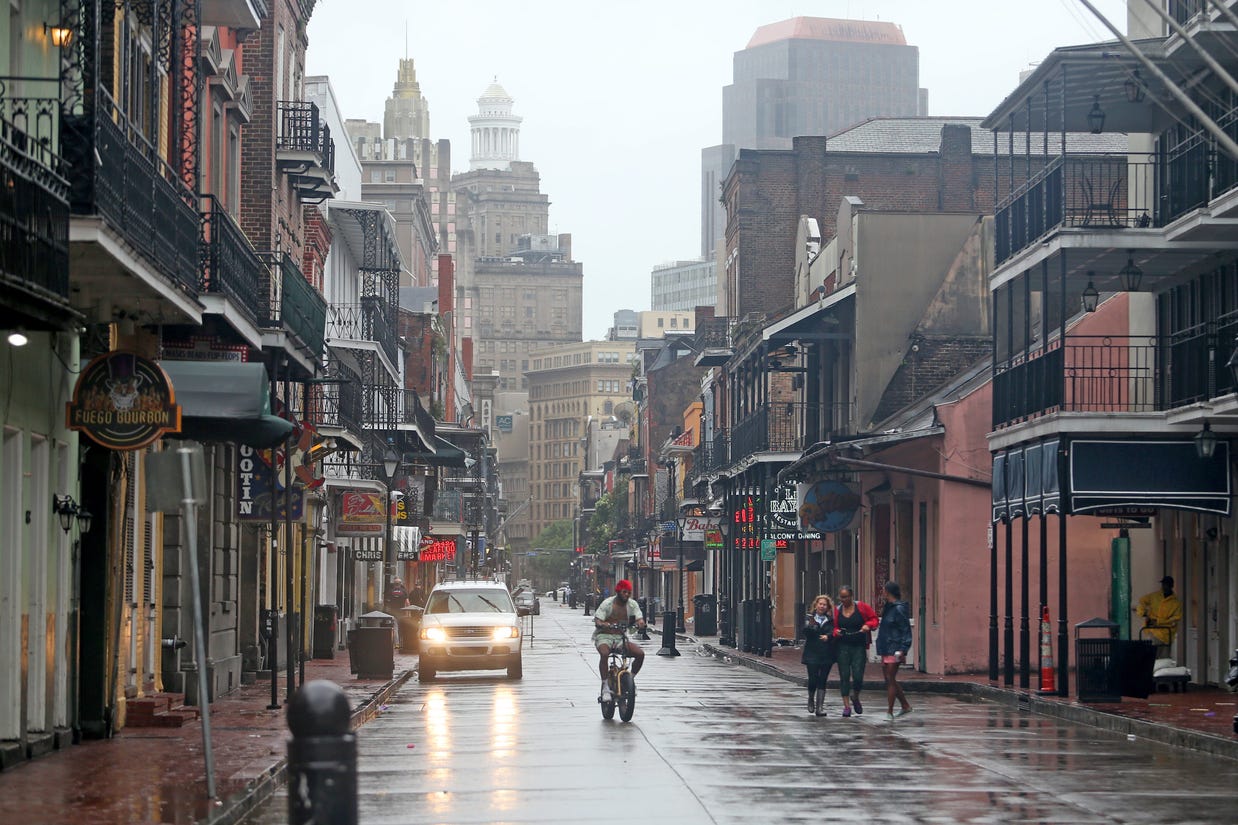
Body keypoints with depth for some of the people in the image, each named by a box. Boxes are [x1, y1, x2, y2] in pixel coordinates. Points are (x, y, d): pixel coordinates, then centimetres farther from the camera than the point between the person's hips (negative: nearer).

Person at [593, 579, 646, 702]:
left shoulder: (632, 604, 2)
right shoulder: (607, 603, -9)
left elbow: (640, 620, -6)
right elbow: (597, 622, -15)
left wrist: (640, 623, -31)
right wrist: (605, 625, -39)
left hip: (621, 637, 4)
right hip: (604, 636, -4)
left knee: (640, 654, -18)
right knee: (604, 653, -37)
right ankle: (605, 687, -30)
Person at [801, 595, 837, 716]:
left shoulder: (830, 620, 8)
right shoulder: (809, 618, 5)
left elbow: (833, 632, -6)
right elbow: (806, 632, -10)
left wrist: (828, 636, -27)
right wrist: (810, 626, -31)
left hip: (826, 655, 1)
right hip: (812, 654, -1)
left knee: (822, 681, 0)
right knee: (813, 680, -7)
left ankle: (820, 707, 1)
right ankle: (811, 699, 22)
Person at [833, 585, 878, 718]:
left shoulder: (861, 607, -2)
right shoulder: (837, 610, 5)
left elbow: (874, 619, 4)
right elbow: (834, 627, 11)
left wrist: (868, 626, -15)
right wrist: (836, 632, -11)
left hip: (859, 647, -2)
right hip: (842, 647, 2)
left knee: (858, 676, -7)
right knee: (844, 676, 0)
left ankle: (855, 698, 24)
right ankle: (846, 705, 7)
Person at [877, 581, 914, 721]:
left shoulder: (899, 609, -13)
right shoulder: (888, 608, 14)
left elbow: (906, 631, -16)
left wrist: (901, 650, -23)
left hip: (894, 650, -10)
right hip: (886, 650, 10)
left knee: (890, 680, -7)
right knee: (889, 680, 14)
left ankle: (889, 712, -3)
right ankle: (905, 705, 25)